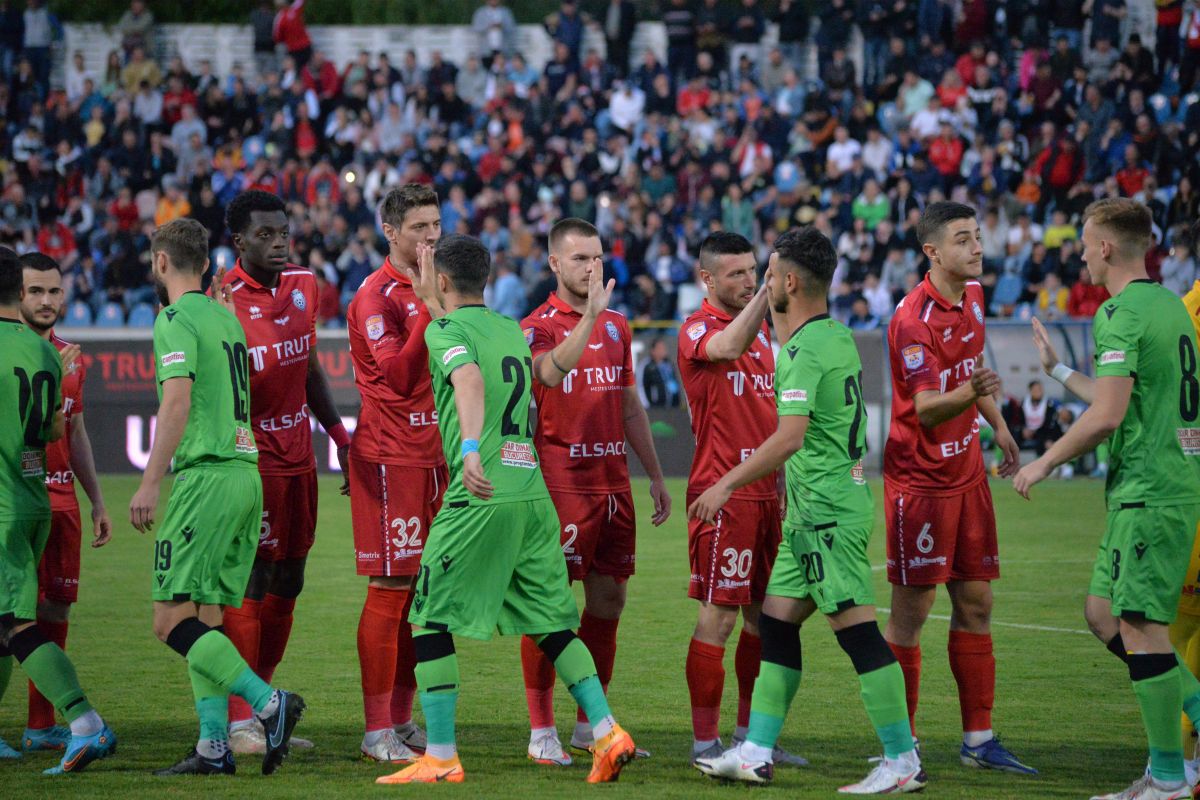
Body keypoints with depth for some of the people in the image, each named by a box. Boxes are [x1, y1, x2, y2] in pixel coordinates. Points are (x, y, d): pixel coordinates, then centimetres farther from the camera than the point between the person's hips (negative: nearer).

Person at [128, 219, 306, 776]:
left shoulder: (176, 319, -7)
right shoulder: (226, 317, 19)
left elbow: (178, 402, -18)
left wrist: (150, 482, -21)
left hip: (208, 475, -9)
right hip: (247, 471, 9)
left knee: (173, 621, -11)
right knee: (203, 620, 8)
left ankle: (269, 702, -21)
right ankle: (214, 746, 2)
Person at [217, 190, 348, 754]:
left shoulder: (303, 286, 9)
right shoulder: (224, 301, -14)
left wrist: (341, 436, 17)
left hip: (299, 454, 7)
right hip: (251, 456, -7)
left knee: (287, 585, 10)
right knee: (249, 585, -9)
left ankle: (262, 706, 19)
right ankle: (239, 721, -5)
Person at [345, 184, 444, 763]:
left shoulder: (432, 289, 16)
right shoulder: (376, 296, -10)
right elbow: (400, 375, -23)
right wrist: (429, 309, -25)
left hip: (433, 454, 8)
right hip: (389, 459, -8)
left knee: (420, 592, 10)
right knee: (390, 592, -7)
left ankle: (402, 720, 17)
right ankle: (377, 731, -3)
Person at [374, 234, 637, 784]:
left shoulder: (447, 331, -3)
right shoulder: (511, 330, 19)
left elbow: (468, 377, -25)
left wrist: (471, 448, -38)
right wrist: (434, 305, 45)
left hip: (481, 496, -7)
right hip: (534, 493, 7)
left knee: (431, 617, 2)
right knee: (551, 621, 12)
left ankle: (441, 757, -1)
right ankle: (607, 732, 0)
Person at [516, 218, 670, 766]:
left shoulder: (617, 326, 15)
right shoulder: (538, 326, -5)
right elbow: (551, 372, -28)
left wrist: (655, 475, 18)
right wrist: (591, 314, -35)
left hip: (613, 481, 7)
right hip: (560, 483, -7)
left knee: (608, 603, 9)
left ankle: (590, 724, 20)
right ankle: (541, 731, 0)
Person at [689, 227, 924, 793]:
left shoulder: (806, 350, -17)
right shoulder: (837, 336, 13)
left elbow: (789, 437, -25)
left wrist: (727, 485, -20)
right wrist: (773, 308, 36)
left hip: (827, 510, -10)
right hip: (813, 512, 10)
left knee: (858, 631, -9)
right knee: (776, 623, 12)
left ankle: (903, 762, -8)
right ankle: (756, 753, 15)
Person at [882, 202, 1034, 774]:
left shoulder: (972, 296, 6)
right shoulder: (914, 317, -20)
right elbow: (926, 408, -26)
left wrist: (998, 425, 24)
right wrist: (970, 392, -44)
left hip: (966, 470, 8)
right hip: (919, 477, -8)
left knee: (976, 604, 8)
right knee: (911, 610, -4)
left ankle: (978, 739, 14)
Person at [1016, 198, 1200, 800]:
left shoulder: (1122, 315, -14)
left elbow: (1107, 416, -20)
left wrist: (1044, 463, -9)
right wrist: (1057, 370, 36)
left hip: (1148, 492, -10)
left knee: (1139, 625, -6)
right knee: (1103, 614, 13)